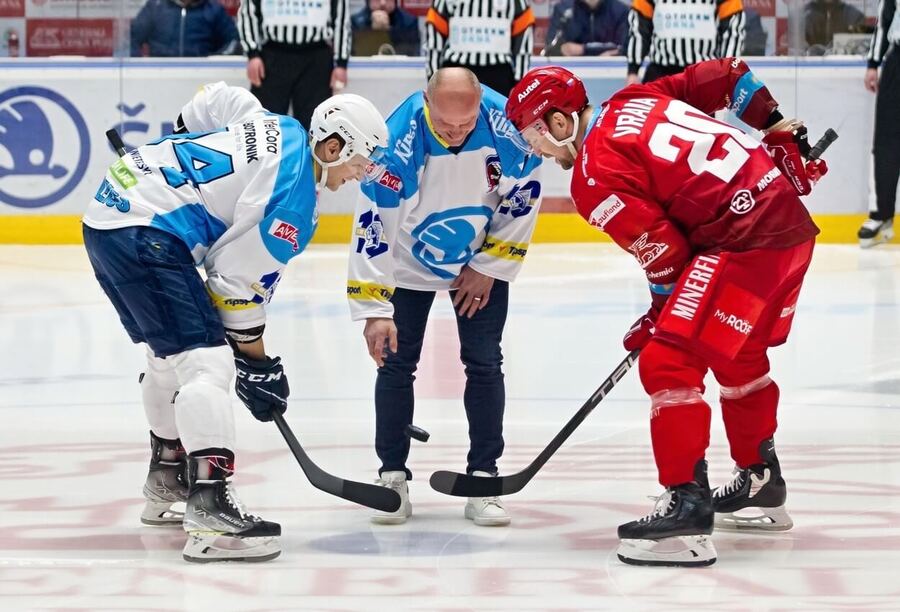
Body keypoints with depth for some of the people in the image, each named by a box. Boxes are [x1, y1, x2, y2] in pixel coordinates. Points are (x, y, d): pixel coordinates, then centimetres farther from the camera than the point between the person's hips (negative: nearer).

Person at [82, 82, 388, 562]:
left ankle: (166, 485, 42)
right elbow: (240, 281, -10)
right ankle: (210, 513, -28)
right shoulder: (295, 196, -13)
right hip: (144, 235, -11)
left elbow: (209, 101, 27)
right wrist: (256, 364, 0)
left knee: (171, 353, 26)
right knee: (206, 361, -17)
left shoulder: (276, 128, 12)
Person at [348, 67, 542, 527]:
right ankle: (392, 477, 11)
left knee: (484, 363, -1)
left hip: (481, 260, 1)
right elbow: (373, 226, -29)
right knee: (396, 362, -2)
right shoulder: (399, 140, -33)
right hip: (409, 262, -1)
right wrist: (374, 309, -31)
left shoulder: (507, 126, -27)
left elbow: (523, 198, -11)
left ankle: (483, 479, 7)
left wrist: (490, 267, -9)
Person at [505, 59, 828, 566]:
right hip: (791, 221, 10)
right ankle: (761, 483, 42)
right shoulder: (634, 102, 14)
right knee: (739, 355, 28)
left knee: (668, 363, -10)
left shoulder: (594, 176, -9)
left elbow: (665, 254, -9)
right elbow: (727, 75, 18)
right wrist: (778, 129, 26)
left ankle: (688, 505, -16)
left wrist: (663, 314, 8)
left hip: (746, 239, -10)